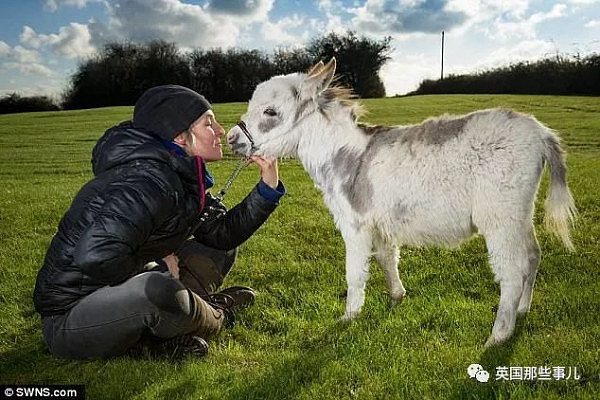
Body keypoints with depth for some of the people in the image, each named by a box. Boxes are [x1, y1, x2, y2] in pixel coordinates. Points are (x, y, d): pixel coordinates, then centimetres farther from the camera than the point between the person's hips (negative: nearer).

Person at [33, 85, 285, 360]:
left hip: (116, 292, 9)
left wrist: (268, 188, -5)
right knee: (158, 290, -39)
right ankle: (215, 318, -5)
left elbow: (224, 233, 5)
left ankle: (155, 335, -4)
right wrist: (158, 269, -21)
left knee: (220, 250, 10)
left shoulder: (182, 177, 1)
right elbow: (95, 257, -37)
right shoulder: (149, 180, -27)